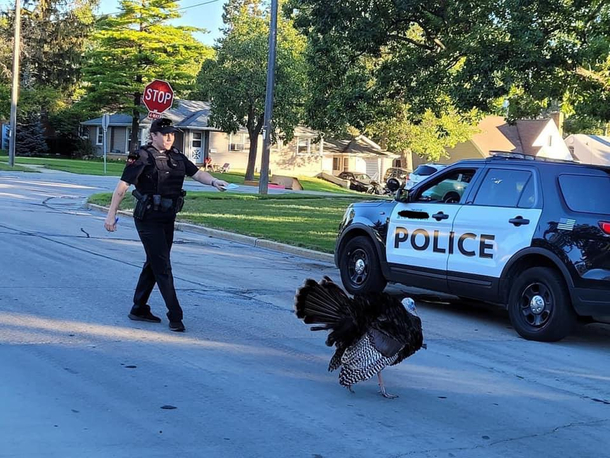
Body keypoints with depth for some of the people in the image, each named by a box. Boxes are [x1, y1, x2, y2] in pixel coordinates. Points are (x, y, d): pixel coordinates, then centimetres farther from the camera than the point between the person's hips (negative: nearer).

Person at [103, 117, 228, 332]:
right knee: (163, 267, -7)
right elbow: (122, 186, -12)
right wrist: (111, 214, -15)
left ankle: (139, 309, 27)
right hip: (148, 219, -7)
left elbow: (197, 173, 6)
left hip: (168, 219, 7)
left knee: (154, 265, 14)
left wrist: (214, 181, -15)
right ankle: (175, 316, -3)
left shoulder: (177, 157, 9)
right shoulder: (142, 157, -11)